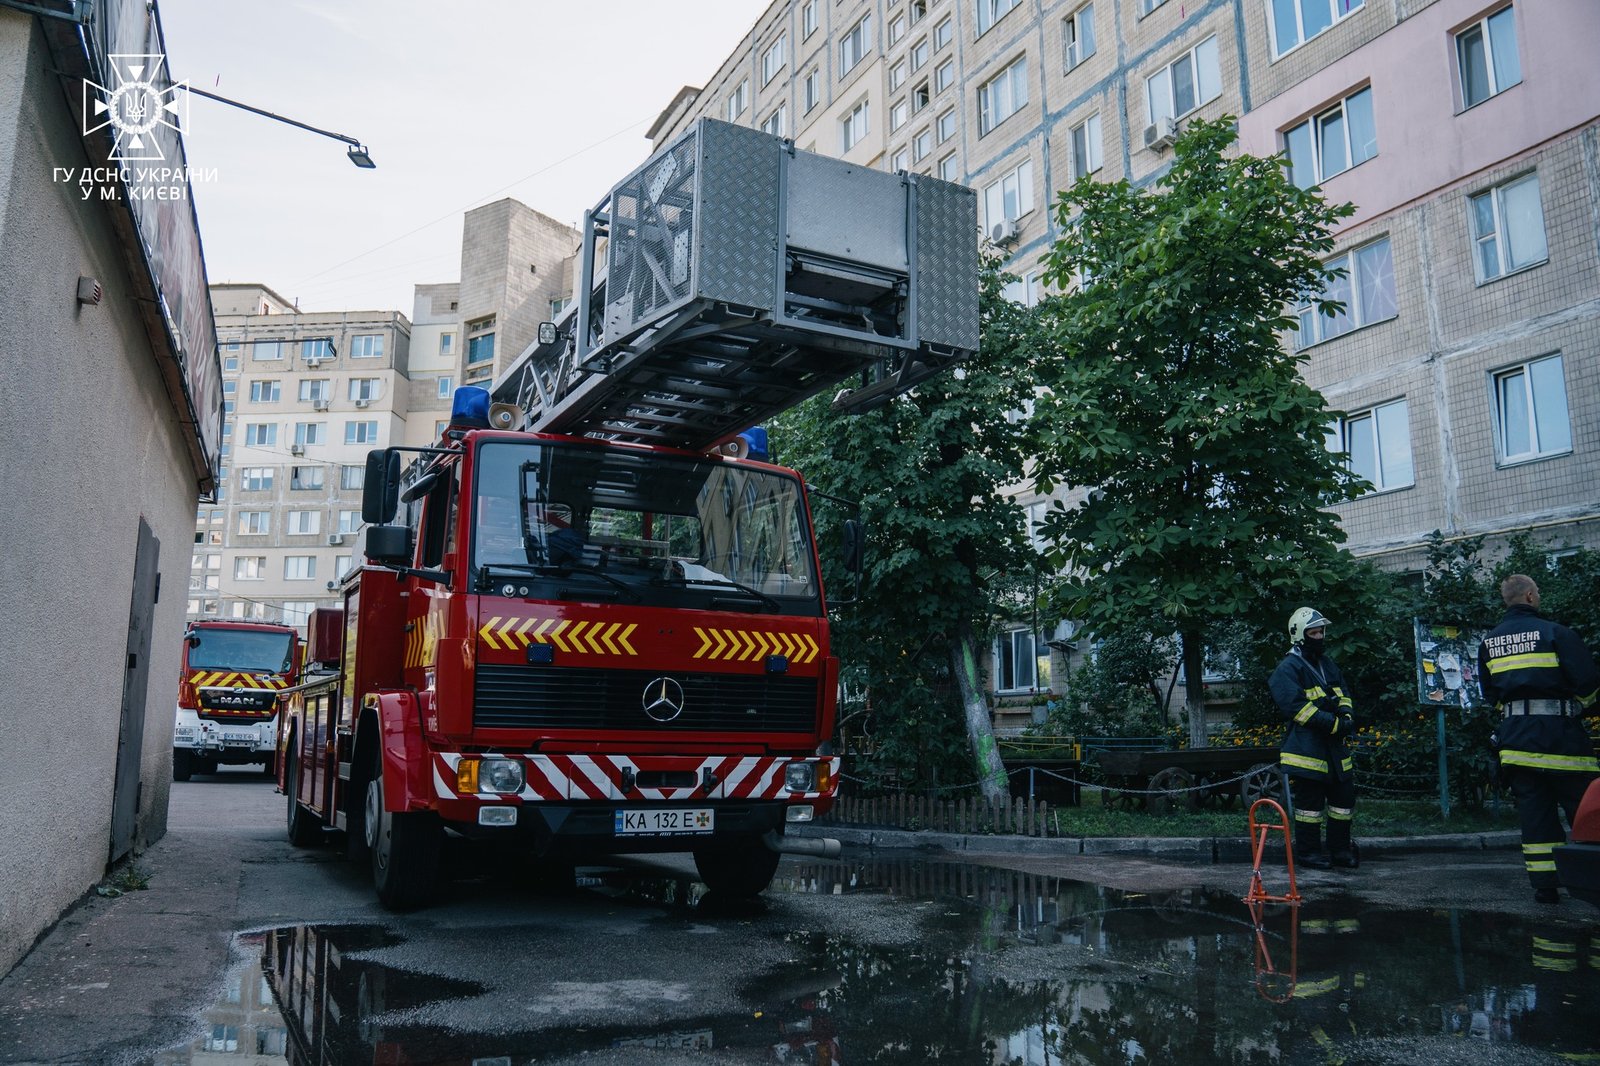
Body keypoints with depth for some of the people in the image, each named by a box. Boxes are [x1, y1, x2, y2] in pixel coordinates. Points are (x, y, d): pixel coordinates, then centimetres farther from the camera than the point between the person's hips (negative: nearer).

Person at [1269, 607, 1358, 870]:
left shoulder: (1328, 664, 18)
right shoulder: (1288, 668, -10)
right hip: (1306, 747, -8)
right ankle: (1307, 852, 9)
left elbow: (1343, 696, 18)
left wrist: (1347, 716, -4)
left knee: (1344, 797, 12)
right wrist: (1334, 724, -20)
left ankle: (1340, 849, 24)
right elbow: (1296, 706, -18)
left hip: (1334, 746, 8)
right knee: (1310, 803, -2)